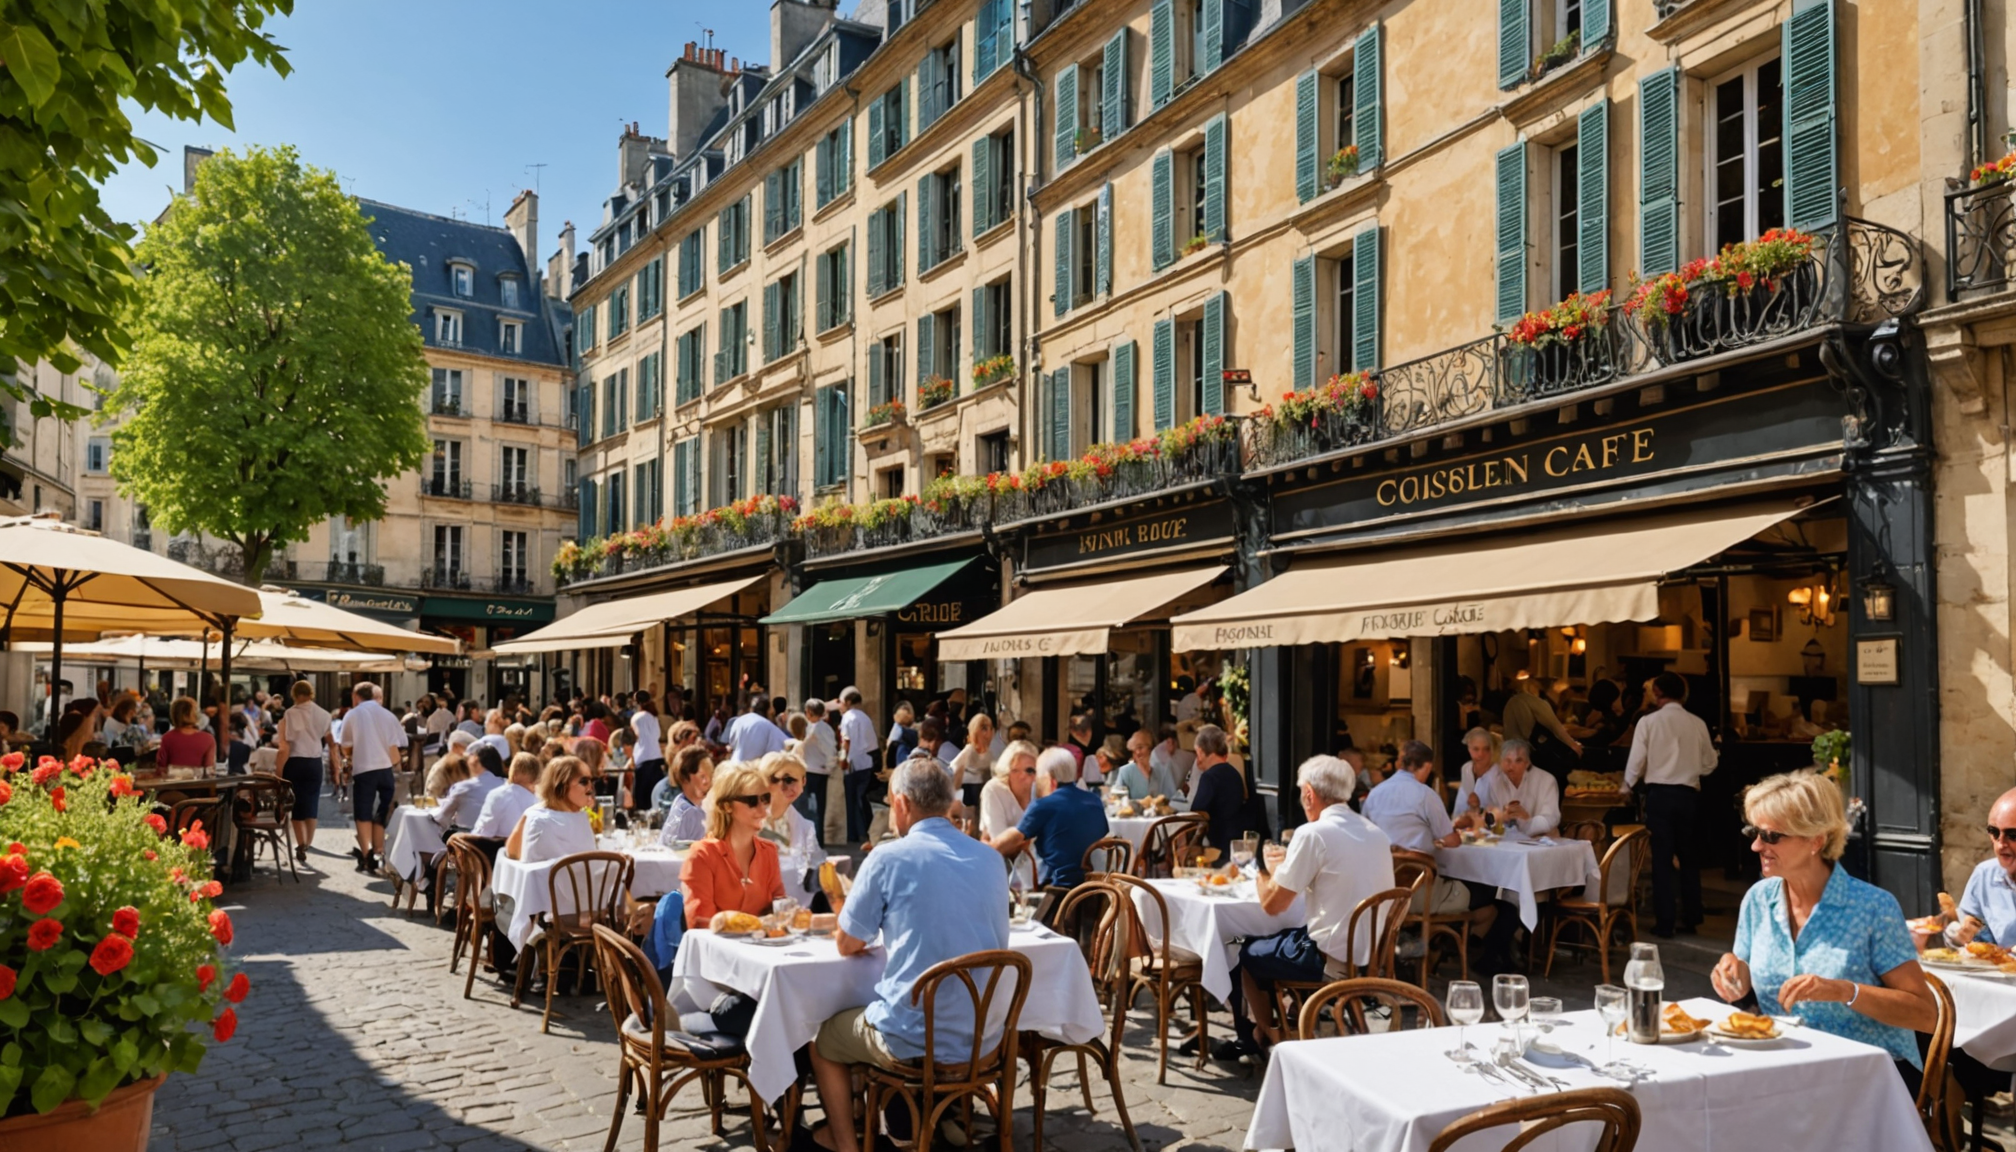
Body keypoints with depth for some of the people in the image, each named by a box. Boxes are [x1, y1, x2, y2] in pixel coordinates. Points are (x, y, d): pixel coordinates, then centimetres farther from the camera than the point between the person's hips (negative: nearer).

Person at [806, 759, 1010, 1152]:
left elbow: (846, 945, 0)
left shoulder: (889, 858, -11)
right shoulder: (991, 859, 4)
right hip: (984, 1036, 6)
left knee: (824, 1039, 25)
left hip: (913, 1040, -5)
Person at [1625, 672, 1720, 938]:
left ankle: (1664, 923, 6)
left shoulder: (1649, 722, -7)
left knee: (1662, 858, 5)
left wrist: (1626, 786, 12)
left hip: (1659, 794, -2)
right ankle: (1690, 918, 21)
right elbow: (1708, 764, 5)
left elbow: (1636, 762, -6)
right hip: (1689, 795, 2)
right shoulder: (1697, 723, -1)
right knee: (1689, 858, 15)